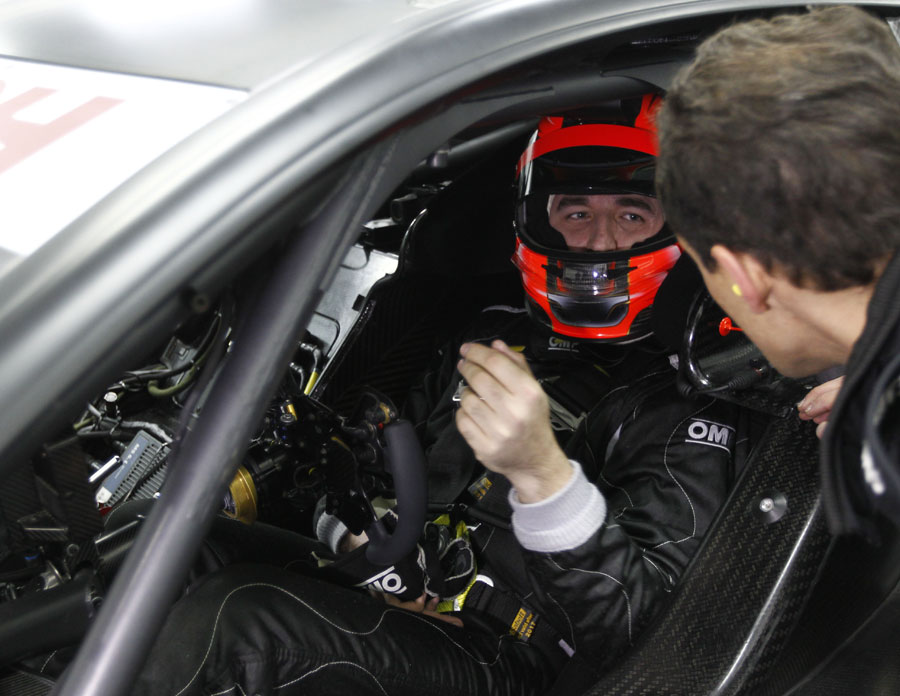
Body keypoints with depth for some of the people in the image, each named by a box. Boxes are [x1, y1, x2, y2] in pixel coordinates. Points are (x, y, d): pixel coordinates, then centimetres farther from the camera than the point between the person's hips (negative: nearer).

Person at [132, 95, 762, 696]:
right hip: (374, 607, 6)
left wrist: (542, 470, -32)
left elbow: (625, 630, -18)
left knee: (234, 620, -27)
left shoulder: (695, 409, -7)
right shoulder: (488, 338, 11)